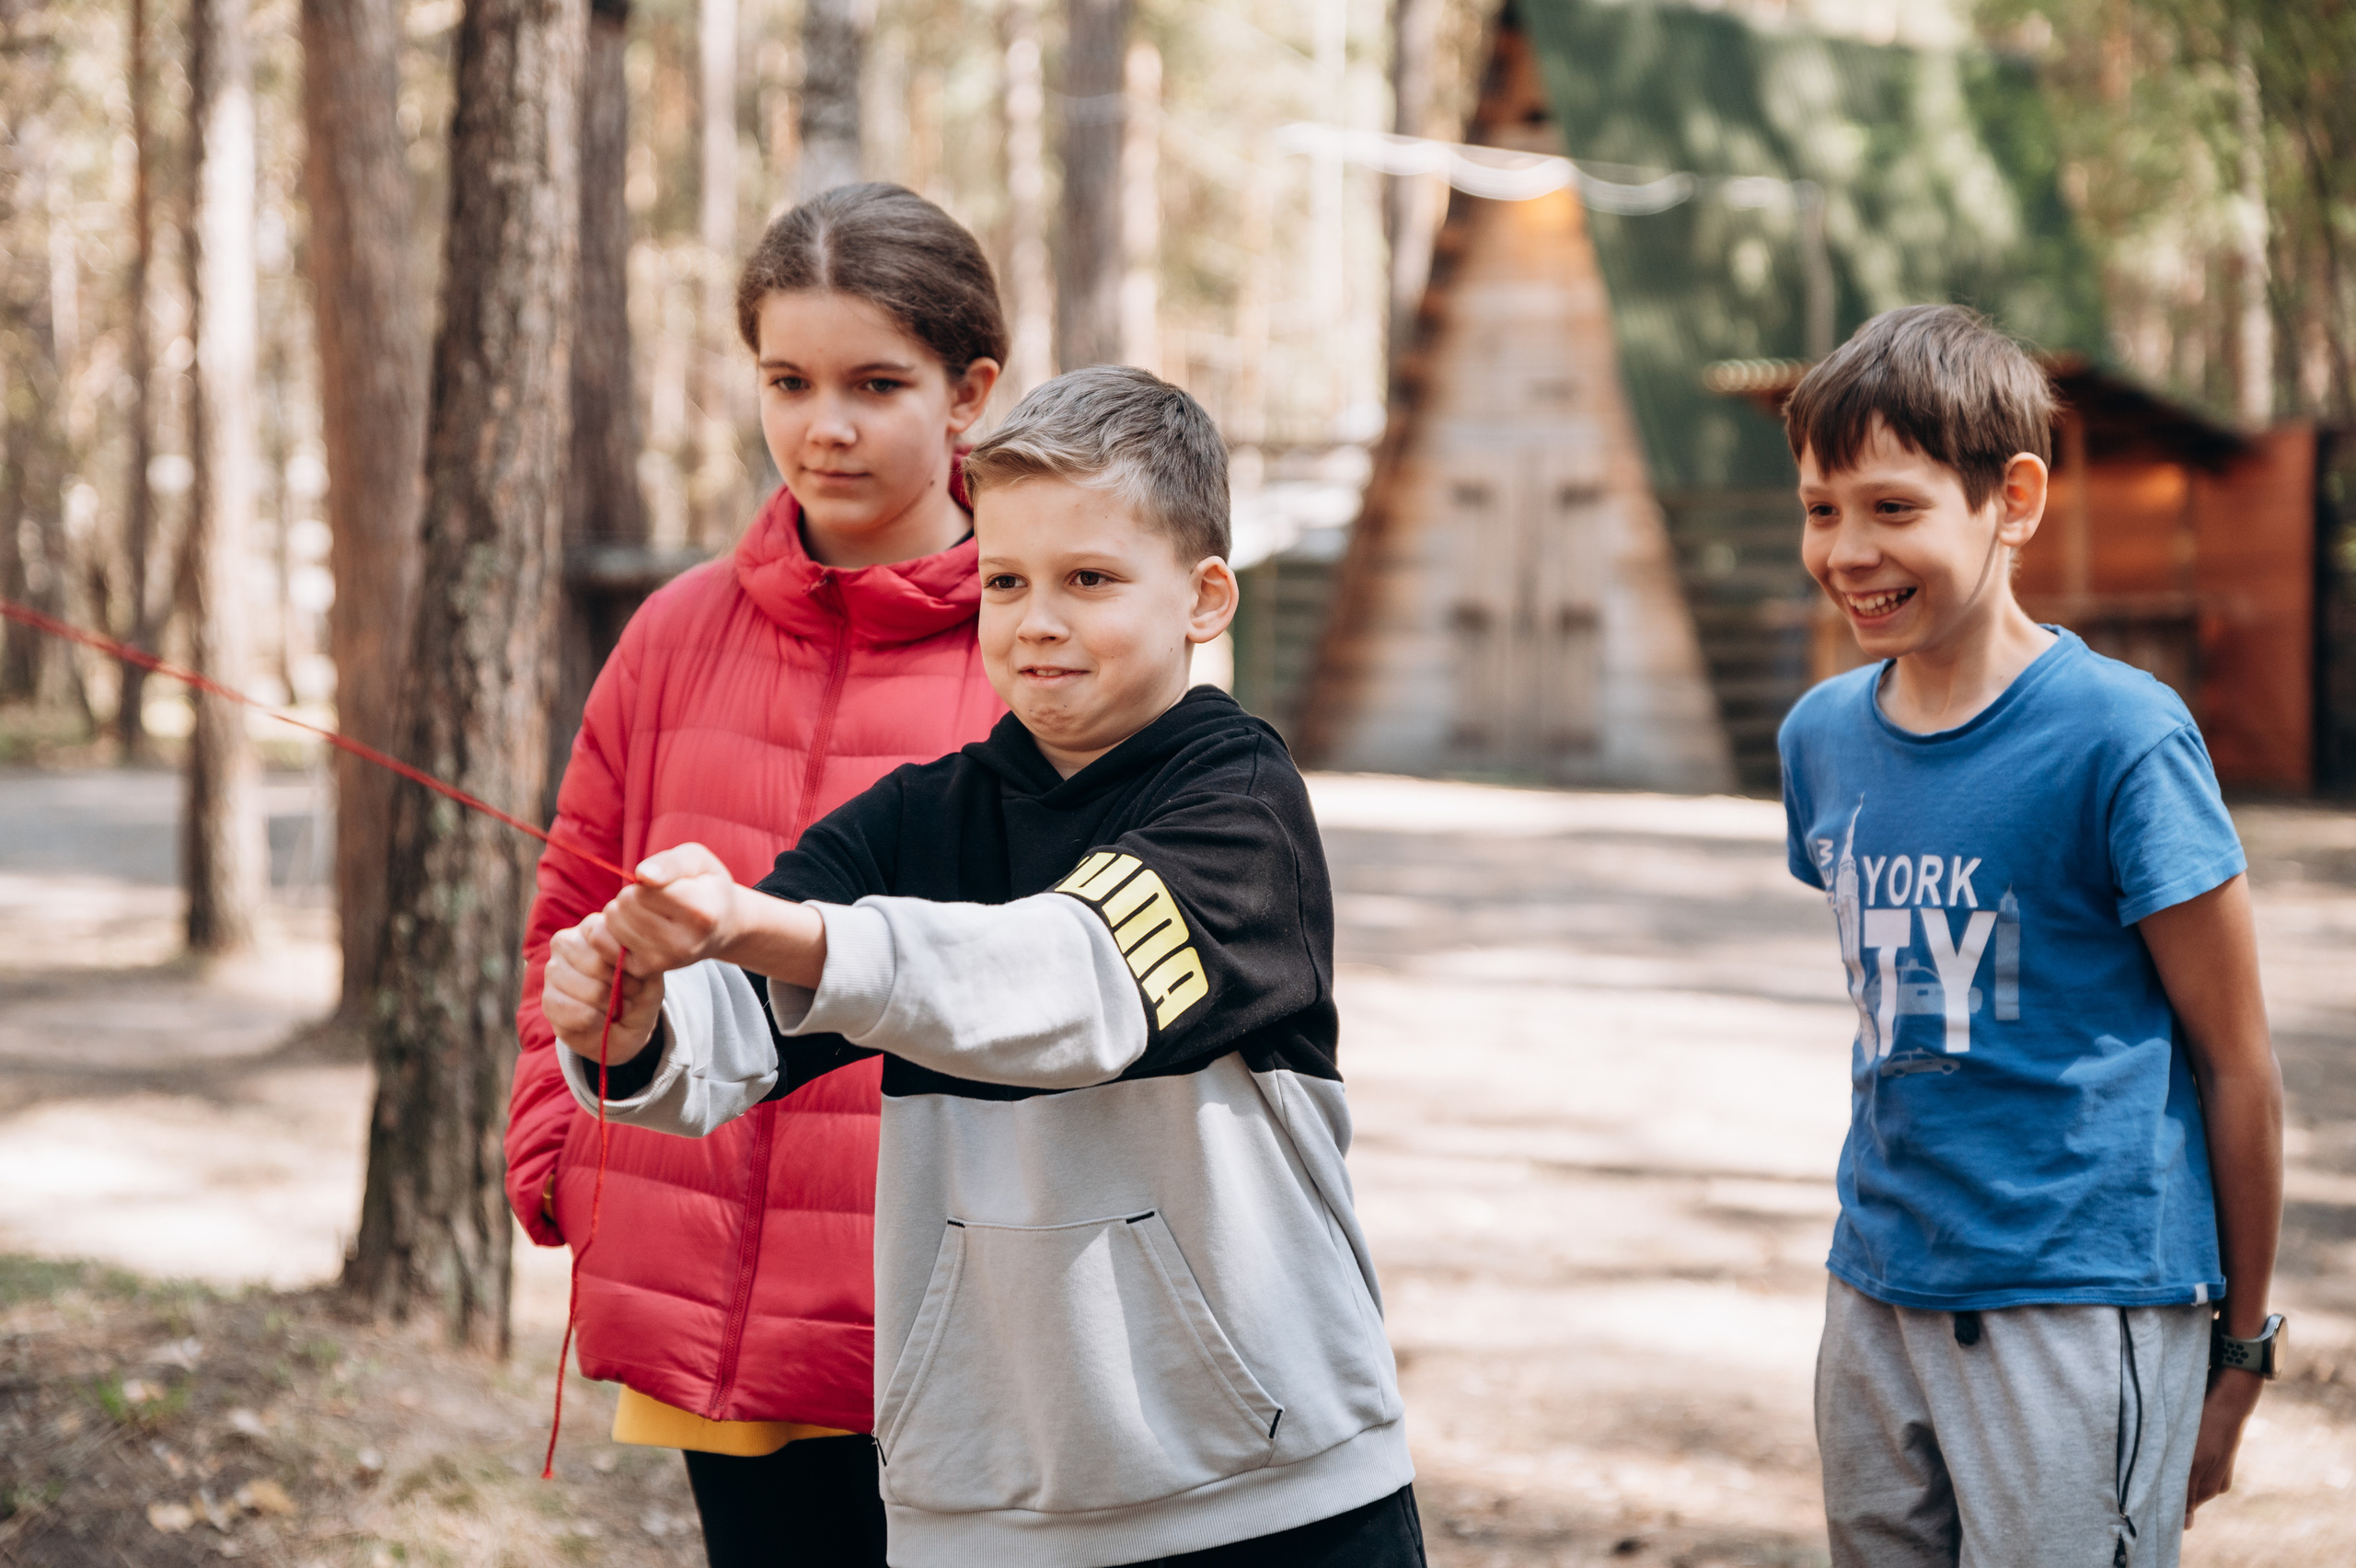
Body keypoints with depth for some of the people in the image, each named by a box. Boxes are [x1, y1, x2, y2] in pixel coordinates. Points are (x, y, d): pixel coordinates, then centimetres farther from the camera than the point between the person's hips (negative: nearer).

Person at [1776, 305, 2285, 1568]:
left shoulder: (2120, 737, -12)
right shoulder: (1822, 736, 6)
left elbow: (2237, 1060, -6)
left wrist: (2241, 1347, -1)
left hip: (2084, 1307, -6)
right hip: (1876, 1299, 6)